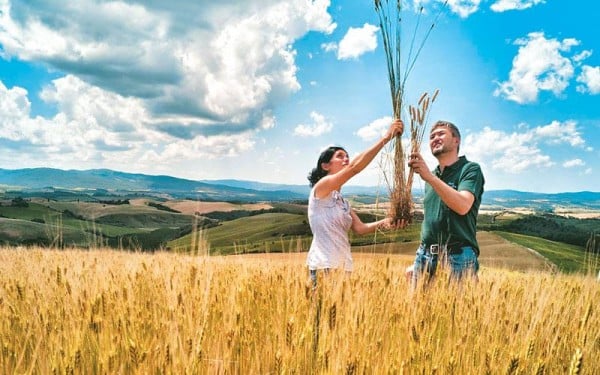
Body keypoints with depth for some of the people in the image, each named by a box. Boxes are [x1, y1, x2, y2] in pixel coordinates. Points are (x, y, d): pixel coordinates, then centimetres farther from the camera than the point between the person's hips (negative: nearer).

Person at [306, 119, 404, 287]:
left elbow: (360, 228, 10)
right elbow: (354, 167, -17)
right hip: (324, 266, -8)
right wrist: (386, 137, -18)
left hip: (343, 267, 9)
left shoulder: (343, 202, 20)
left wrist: (383, 223, -9)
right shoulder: (321, 186, -5)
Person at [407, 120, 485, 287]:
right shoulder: (431, 176, 17)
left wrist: (429, 177, -25)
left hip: (458, 256, -6)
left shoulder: (470, 169, -2)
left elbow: (462, 206, -20)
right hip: (426, 255, 6)